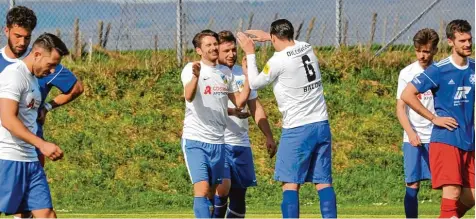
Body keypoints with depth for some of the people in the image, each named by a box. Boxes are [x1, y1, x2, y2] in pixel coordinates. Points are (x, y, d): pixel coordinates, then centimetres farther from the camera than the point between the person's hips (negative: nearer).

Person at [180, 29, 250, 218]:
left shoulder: (226, 74, 12)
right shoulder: (191, 69, -6)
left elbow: (239, 102, 12)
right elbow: (189, 96, -24)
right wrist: (196, 76, -44)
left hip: (218, 142, 6)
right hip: (195, 140, -6)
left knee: (212, 193, 9)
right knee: (202, 190, -17)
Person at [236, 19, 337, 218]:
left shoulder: (278, 61, -13)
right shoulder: (307, 49, 6)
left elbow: (255, 83, 5)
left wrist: (250, 53, 12)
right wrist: (267, 36, 33)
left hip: (297, 129, -6)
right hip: (322, 126, 6)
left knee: (290, 183, -2)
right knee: (324, 182, 6)